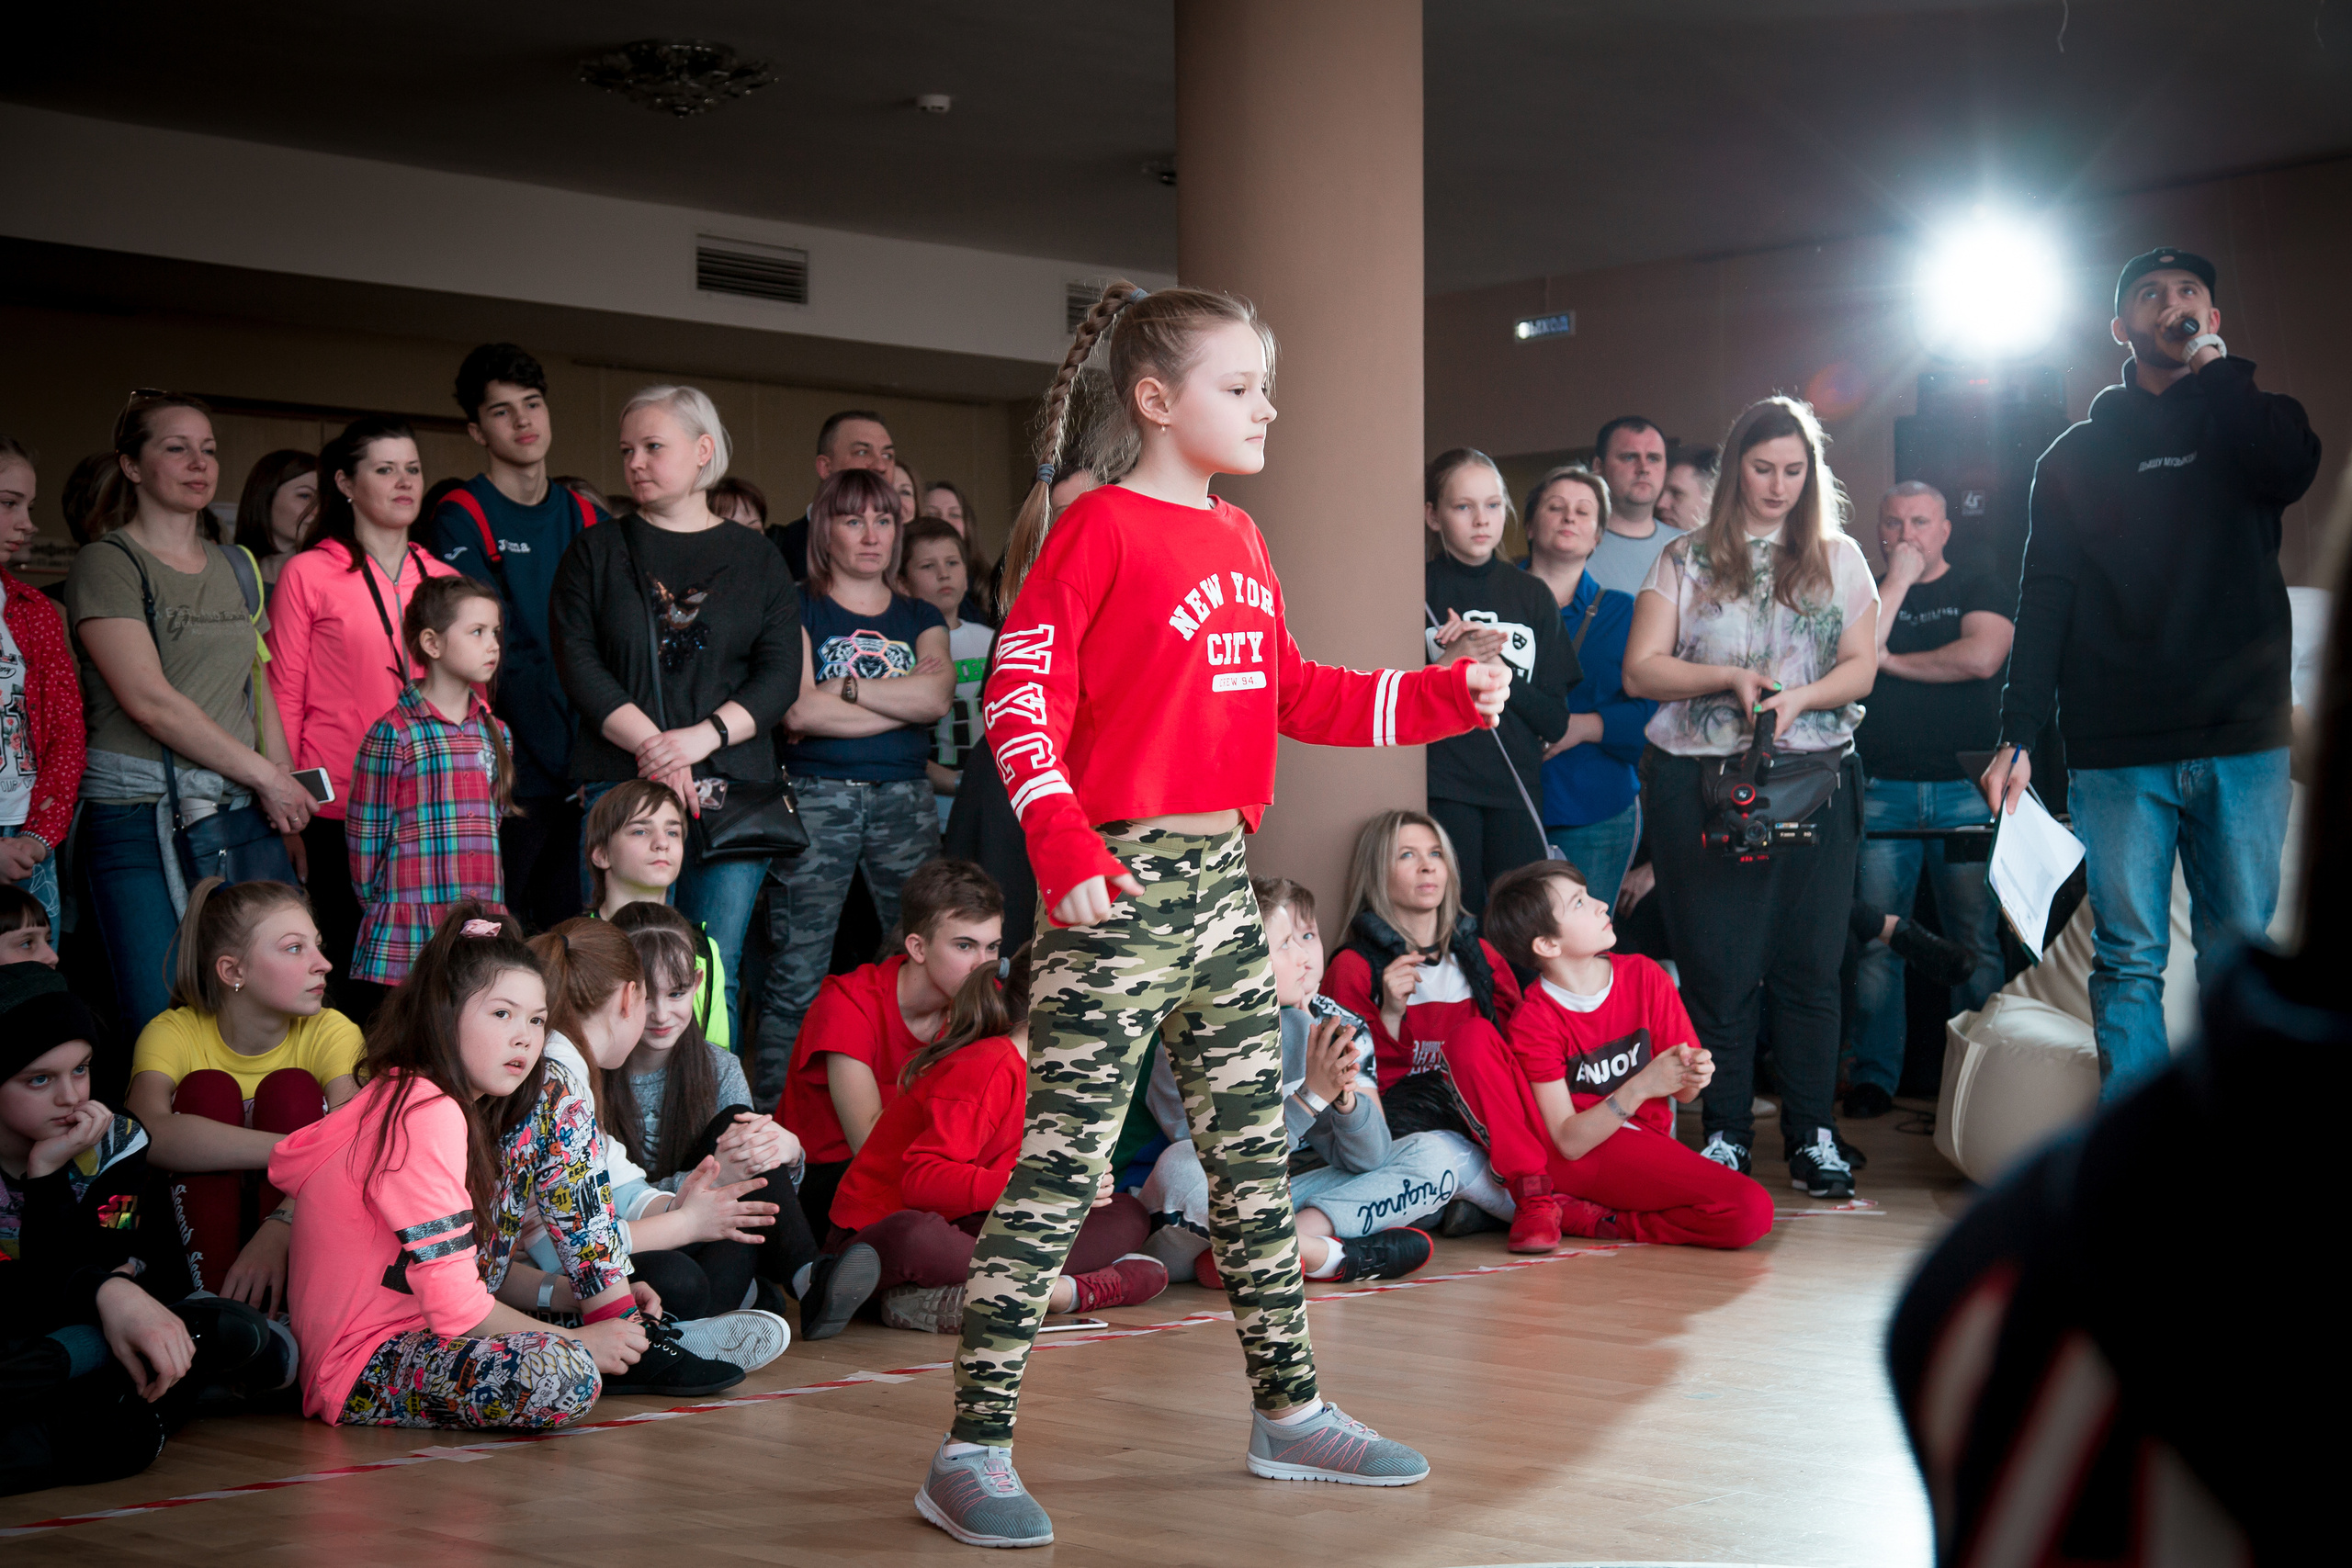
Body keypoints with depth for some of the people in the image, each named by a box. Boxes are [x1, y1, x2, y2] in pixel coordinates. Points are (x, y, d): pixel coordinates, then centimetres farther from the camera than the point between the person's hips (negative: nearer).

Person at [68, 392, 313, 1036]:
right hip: (140, 819, -5)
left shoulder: (236, 568, 18)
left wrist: (288, 812, 10)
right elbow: (149, 701, -11)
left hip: (242, 814, 6)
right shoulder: (107, 563, -2)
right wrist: (265, 774, -9)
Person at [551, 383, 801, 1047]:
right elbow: (578, 662, 1)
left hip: (733, 789, 0)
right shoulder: (596, 553, 12)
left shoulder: (756, 560, 13)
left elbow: (782, 672, 3)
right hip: (621, 785, 0)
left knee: (716, 974, -1)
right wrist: (650, 744, -13)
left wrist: (701, 736, -13)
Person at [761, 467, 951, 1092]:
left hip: (904, 799, 4)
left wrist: (844, 689, -7)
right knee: (796, 977, -5)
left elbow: (937, 698, -3)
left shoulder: (921, 618, 17)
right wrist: (902, 698, -4)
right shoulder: (799, 609, 6)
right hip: (816, 798, -3)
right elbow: (798, 712, -11)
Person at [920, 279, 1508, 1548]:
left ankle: (1288, 1410, 25)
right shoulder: (1098, 529, -8)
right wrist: (1065, 849, -22)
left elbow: (1295, 696, 21)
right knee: (1062, 1163, -7)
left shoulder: (1241, 542, 15)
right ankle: (972, 1451, -1)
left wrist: (1448, 695, 14)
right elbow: (1019, 699, -13)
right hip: (1119, 886, -8)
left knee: (1254, 1150, 14)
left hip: (1222, 881, 8)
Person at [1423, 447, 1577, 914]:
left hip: (1516, 790, 3)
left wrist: (1494, 666, -6)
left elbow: (1555, 721, 8)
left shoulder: (1532, 596, 12)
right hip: (1441, 791, -3)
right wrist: (1449, 664, -16)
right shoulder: (1418, 589, 2)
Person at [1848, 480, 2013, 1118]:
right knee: (1875, 942, -4)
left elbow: (1982, 657, -9)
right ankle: (1873, 1080, -1)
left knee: (1976, 942, -3)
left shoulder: (1975, 589, 10)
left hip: (1966, 788, -1)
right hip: (1882, 790, 1)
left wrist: (1890, 659, -1)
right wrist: (1898, 578, -2)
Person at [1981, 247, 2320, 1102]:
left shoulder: (2246, 420, 13)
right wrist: (2018, 733, -5)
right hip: (2117, 749, 0)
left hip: (2243, 741, 0)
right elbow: (2044, 599, 5)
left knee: (2240, 954, 1)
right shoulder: (2077, 454, 13)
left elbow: (2291, 470, -13)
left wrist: (2213, 364, -4)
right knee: (2128, 958, -1)